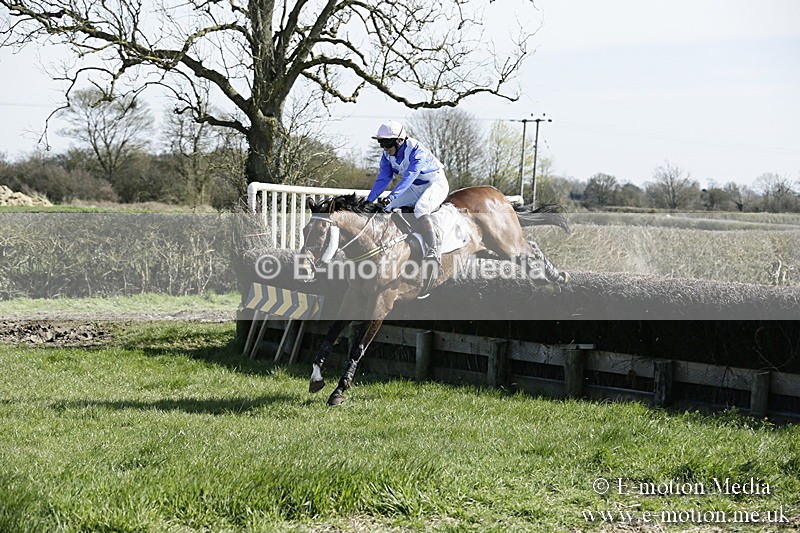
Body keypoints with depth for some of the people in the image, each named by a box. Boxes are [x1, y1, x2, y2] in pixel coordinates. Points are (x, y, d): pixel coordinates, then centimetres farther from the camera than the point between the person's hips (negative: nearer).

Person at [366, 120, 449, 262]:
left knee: (420, 208, -35)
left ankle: (432, 252, -39)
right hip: (415, 188, 8)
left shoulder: (417, 150, -29)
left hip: (436, 183, -8)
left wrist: (391, 197, -48)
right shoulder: (387, 155, -6)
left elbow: (409, 177, -38)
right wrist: (369, 201, -18)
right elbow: (383, 179, -6)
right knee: (387, 207, -7)